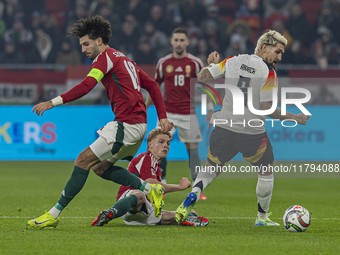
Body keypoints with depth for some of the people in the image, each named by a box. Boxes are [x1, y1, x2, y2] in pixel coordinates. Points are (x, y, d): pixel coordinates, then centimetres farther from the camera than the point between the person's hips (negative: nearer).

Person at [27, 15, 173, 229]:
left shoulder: (106, 57, -7)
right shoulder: (123, 58, 22)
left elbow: (86, 87, -22)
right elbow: (152, 85, 23)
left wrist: (53, 102, -24)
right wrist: (163, 117, 20)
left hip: (127, 124, -10)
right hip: (138, 125, 10)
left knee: (84, 161, -9)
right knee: (100, 167, 15)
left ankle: (55, 214, -9)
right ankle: (149, 189, 12)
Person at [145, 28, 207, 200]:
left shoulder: (195, 63, 0)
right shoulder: (163, 63, 3)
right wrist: (144, 108, 12)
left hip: (188, 113, -1)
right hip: (167, 112, 1)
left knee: (192, 149, 1)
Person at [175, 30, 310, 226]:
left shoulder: (233, 61, 2)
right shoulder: (268, 73, -12)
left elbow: (202, 77, 5)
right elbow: (267, 108, -16)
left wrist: (211, 63, 24)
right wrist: (294, 118, -5)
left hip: (224, 128, 4)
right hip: (253, 133, -4)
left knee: (211, 169, 18)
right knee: (267, 172, 19)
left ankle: (192, 196, -10)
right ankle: (262, 217, 25)